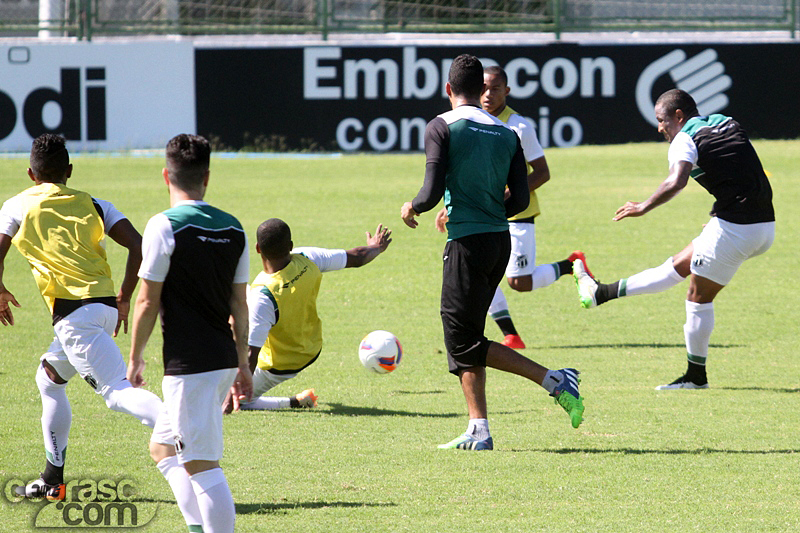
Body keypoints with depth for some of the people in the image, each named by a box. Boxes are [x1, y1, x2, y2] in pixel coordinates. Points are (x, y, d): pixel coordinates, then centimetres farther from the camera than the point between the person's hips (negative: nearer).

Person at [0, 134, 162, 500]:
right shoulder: (93, 204, 16)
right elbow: (138, 247, 4)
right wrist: (124, 299, 12)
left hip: (73, 313, -6)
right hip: (105, 306, 6)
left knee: (117, 392, -18)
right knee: (49, 380, 26)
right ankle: (52, 480, 29)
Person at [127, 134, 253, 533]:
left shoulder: (165, 227, -11)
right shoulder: (232, 228, 9)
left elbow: (148, 301, -10)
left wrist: (135, 357, 1)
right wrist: (242, 364, 20)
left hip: (190, 364, -8)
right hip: (223, 360, 8)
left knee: (202, 465, -7)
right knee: (162, 448, 20)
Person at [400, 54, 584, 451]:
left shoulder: (442, 128, -7)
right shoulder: (506, 133, 9)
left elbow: (432, 192, -15)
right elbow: (520, 200, 7)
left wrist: (411, 208, 7)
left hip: (468, 241, -7)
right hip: (500, 239, 7)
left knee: (464, 342, -2)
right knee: (464, 339, 13)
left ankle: (554, 380, -12)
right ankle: (478, 431, 7)